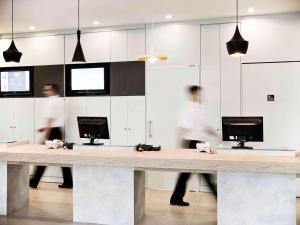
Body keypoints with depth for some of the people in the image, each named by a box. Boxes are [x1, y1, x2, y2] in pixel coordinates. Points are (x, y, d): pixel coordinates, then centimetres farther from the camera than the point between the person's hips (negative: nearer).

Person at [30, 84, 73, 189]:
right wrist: (45, 128, 22)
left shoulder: (50, 101, -11)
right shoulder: (60, 101, 16)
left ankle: (34, 182, 9)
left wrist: (45, 136, -19)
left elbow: (50, 119, -19)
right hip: (59, 130, 9)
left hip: (52, 131, -9)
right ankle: (68, 182, 9)